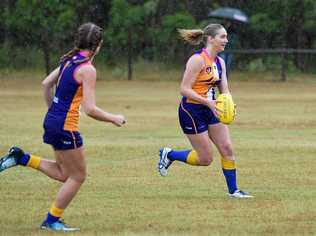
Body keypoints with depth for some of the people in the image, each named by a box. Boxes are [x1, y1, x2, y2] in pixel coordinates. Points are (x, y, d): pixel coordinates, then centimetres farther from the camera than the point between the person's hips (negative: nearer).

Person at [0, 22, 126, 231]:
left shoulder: (69, 60, 8)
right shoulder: (87, 69, -17)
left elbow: (46, 83, 17)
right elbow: (90, 109, -20)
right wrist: (113, 119, -6)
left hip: (52, 120, 9)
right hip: (65, 127, -9)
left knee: (64, 174, 19)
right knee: (78, 176, 7)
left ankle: (21, 158, 8)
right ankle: (52, 221, 13)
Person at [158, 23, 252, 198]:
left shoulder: (219, 62, 7)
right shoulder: (198, 60, -18)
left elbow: (224, 90, 9)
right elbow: (184, 89, -21)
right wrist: (208, 102, -29)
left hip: (210, 110, 8)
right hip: (191, 111, -8)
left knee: (227, 149, 0)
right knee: (206, 159, -3)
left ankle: (233, 190, 10)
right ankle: (169, 155, 16)